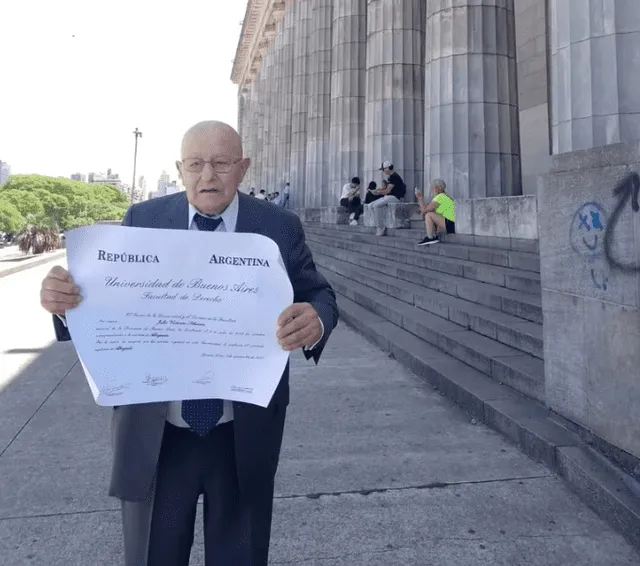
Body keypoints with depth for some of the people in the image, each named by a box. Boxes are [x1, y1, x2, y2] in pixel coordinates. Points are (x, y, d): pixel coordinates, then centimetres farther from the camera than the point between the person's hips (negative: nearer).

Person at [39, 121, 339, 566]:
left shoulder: (280, 227, -4)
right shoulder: (141, 221, -1)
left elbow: (319, 296, -6)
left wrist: (315, 321, -30)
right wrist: (65, 299, -24)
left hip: (245, 434, 0)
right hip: (152, 434, 1)